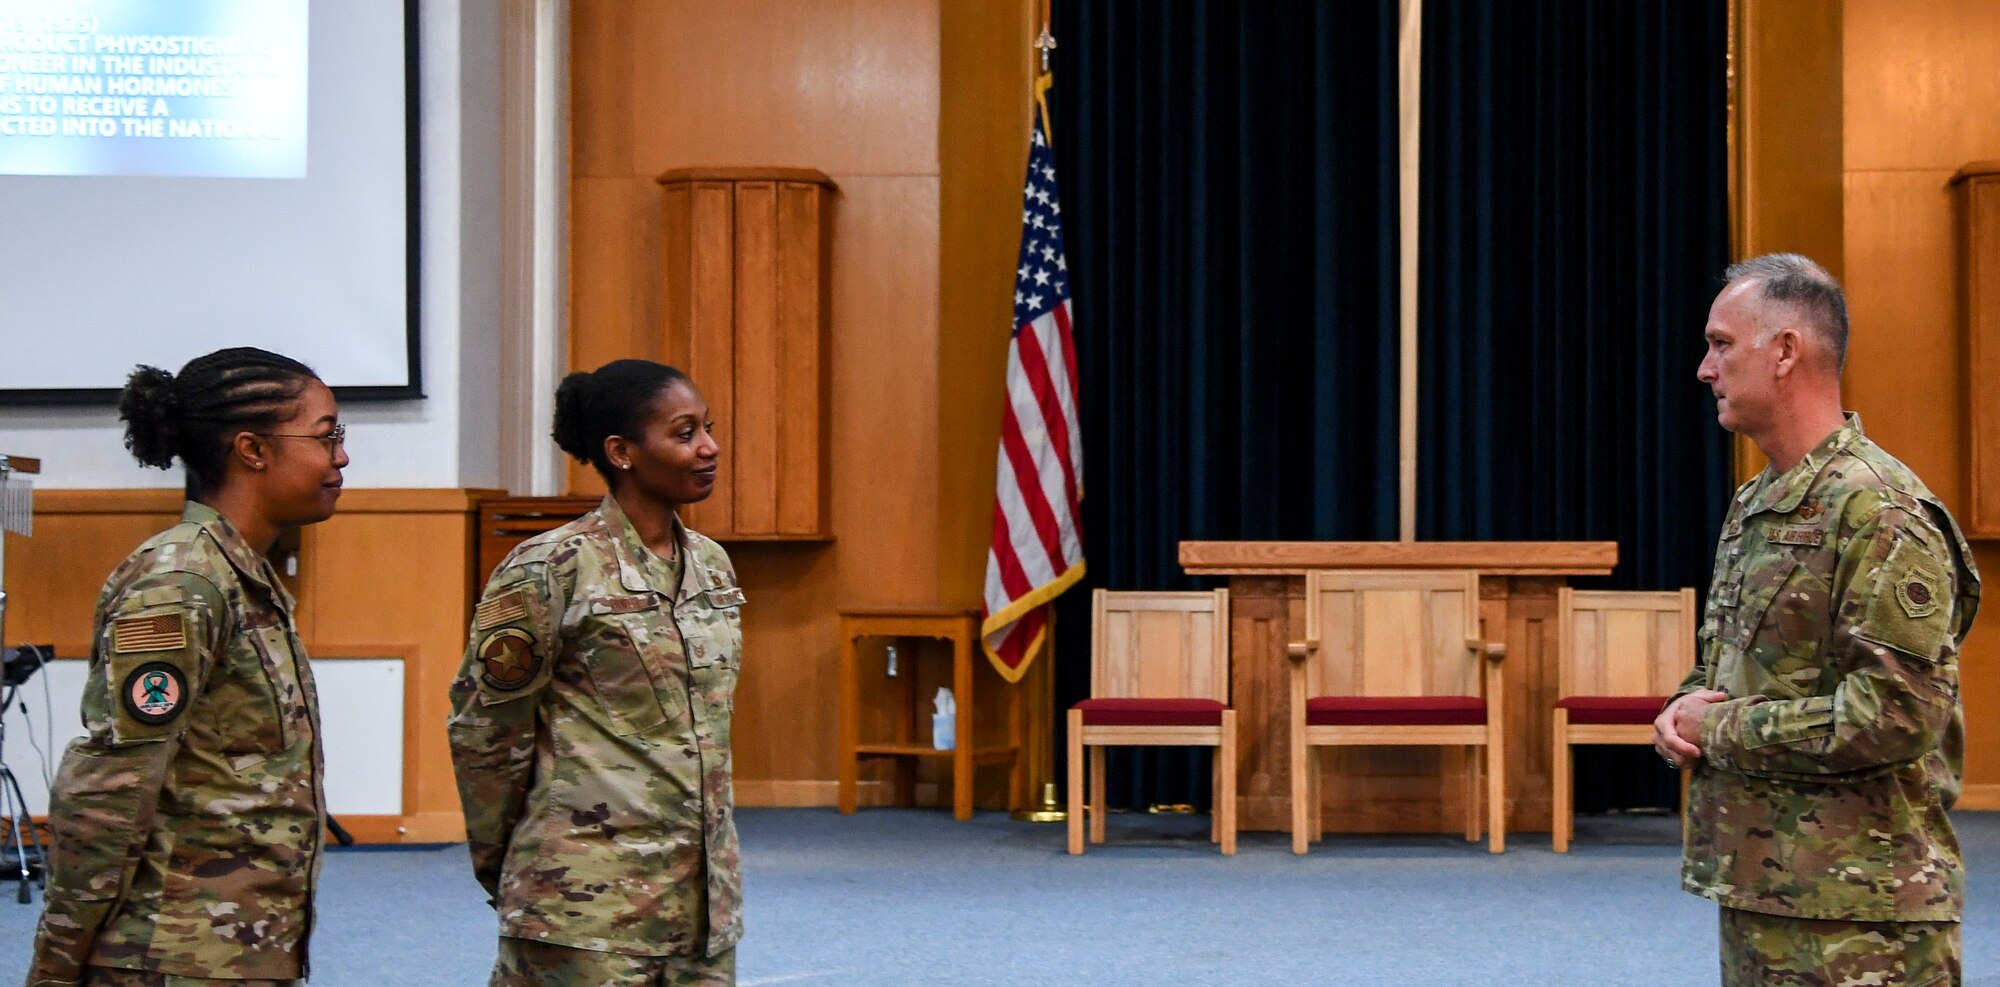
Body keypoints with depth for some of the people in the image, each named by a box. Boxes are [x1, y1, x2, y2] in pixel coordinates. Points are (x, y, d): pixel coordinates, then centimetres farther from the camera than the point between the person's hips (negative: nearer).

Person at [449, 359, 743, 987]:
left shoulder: (712, 566, 11)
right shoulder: (551, 570, -9)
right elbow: (485, 728, -4)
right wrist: (500, 862, 5)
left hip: (704, 900, 6)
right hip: (588, 905, -6)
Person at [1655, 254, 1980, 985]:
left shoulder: (1880, 512, -14)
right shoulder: (1753, 506, 15)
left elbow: (1896, 714, -22)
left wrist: (1723, 729, -13)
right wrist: (1683, 712, 1)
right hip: (1755, 886, 9)